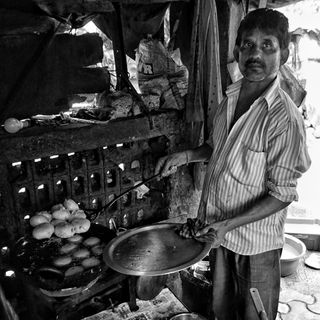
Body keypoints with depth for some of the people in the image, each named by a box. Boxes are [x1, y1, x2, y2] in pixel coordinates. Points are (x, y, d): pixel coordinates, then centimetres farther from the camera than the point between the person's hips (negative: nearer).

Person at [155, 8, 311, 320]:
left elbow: (281, 195, -20)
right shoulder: (229, 99, -1)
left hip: (255, 241, -6)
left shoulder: (285, 118, -24)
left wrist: (229, 224, -25)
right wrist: (185, 155, -2)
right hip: (216, 230, 6)